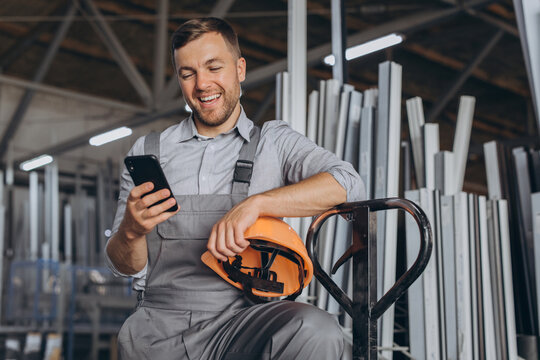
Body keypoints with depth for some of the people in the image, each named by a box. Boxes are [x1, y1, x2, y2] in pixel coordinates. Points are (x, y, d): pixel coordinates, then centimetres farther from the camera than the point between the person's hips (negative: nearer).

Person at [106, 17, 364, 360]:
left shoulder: (273, 141, 9)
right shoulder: (147, 152, 14)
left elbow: (348, 184, -9)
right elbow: (126, 266, 13)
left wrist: (256, 203, -20)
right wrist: (131, 231, -11)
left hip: (244, 317, -2)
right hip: (161, 320, 2)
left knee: (318, 331, -29)